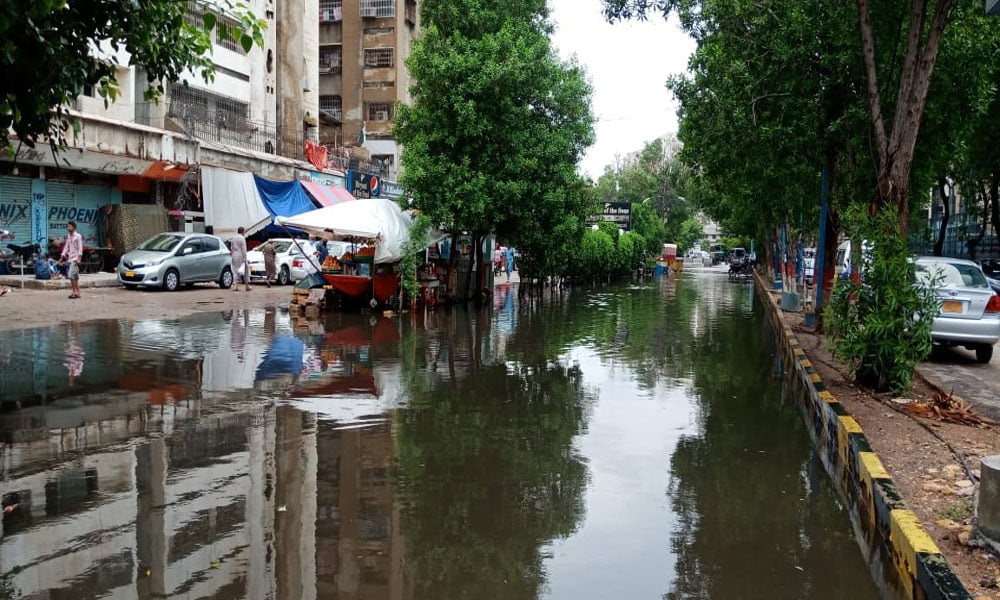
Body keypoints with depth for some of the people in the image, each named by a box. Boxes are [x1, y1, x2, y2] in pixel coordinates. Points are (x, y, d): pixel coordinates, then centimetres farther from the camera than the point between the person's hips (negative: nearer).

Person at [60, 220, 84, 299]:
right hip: (69, 258, 7)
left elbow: (80, 248, -11)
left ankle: (75, 292, -12)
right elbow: (66, 247, 18)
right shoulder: (68, 236, 16)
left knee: (71, 275, -15)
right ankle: (77, 292, 9)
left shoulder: (78, 236, -6)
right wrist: (61, 258, 14)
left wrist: (79, 258, -19)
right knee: (75, 276, 7)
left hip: (75, 258, -7)